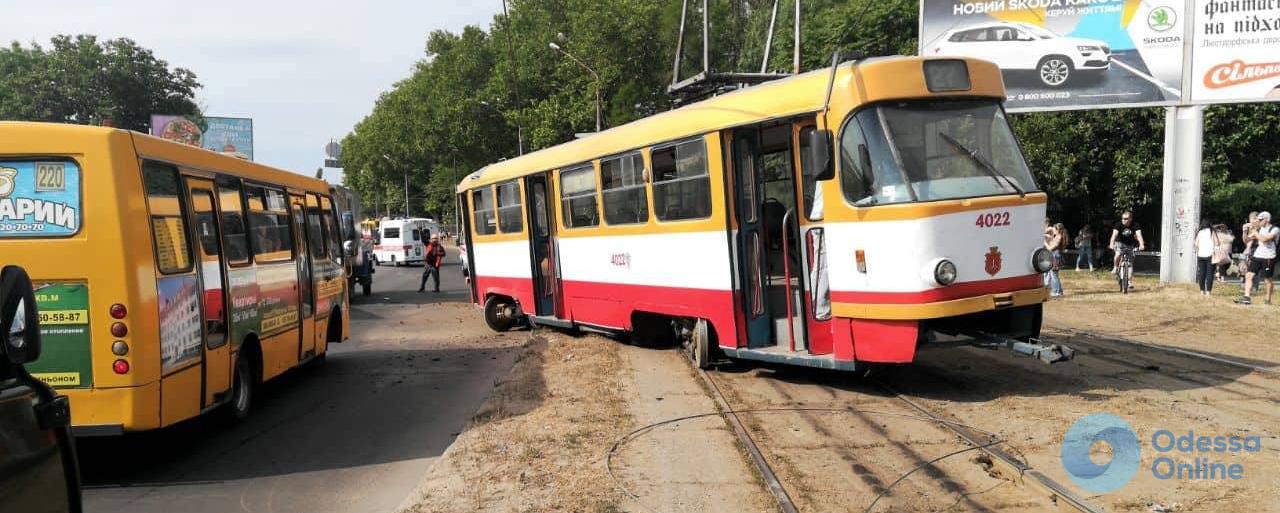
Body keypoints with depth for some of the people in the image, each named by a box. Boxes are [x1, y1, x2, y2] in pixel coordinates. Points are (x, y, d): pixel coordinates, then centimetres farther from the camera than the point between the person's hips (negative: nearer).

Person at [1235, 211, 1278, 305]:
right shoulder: (1259, 230, 13)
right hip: (1257, 256, 6)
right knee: (1249, 275, -6)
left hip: (1268, 258, -6)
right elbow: (1247, 242, 14)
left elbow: (1265, 239, -22)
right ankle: (1247, 297, -9)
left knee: (1268, 280, 3)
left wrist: (1255, 234, -9)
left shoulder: (1275, 229, -6)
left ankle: (1268, 300, 15)